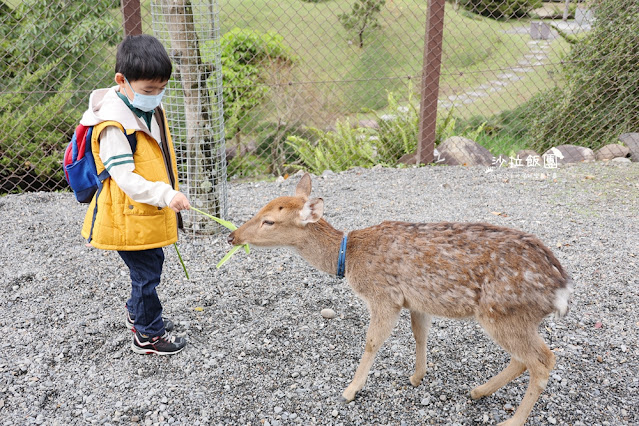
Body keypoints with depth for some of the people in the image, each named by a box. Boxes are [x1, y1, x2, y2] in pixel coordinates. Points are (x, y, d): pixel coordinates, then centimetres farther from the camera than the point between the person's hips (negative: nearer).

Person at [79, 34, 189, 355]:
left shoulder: (151, 109, 5)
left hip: (150, 212, 9)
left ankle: (136, 312, 46)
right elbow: (124, 177, -29)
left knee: (150, 264, 22)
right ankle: (148, 335, 22)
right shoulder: (114, 124, -24)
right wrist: (166, 195, -40)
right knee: (146, 272, 3)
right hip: (128, 217, -9)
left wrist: (168, 194, 23)